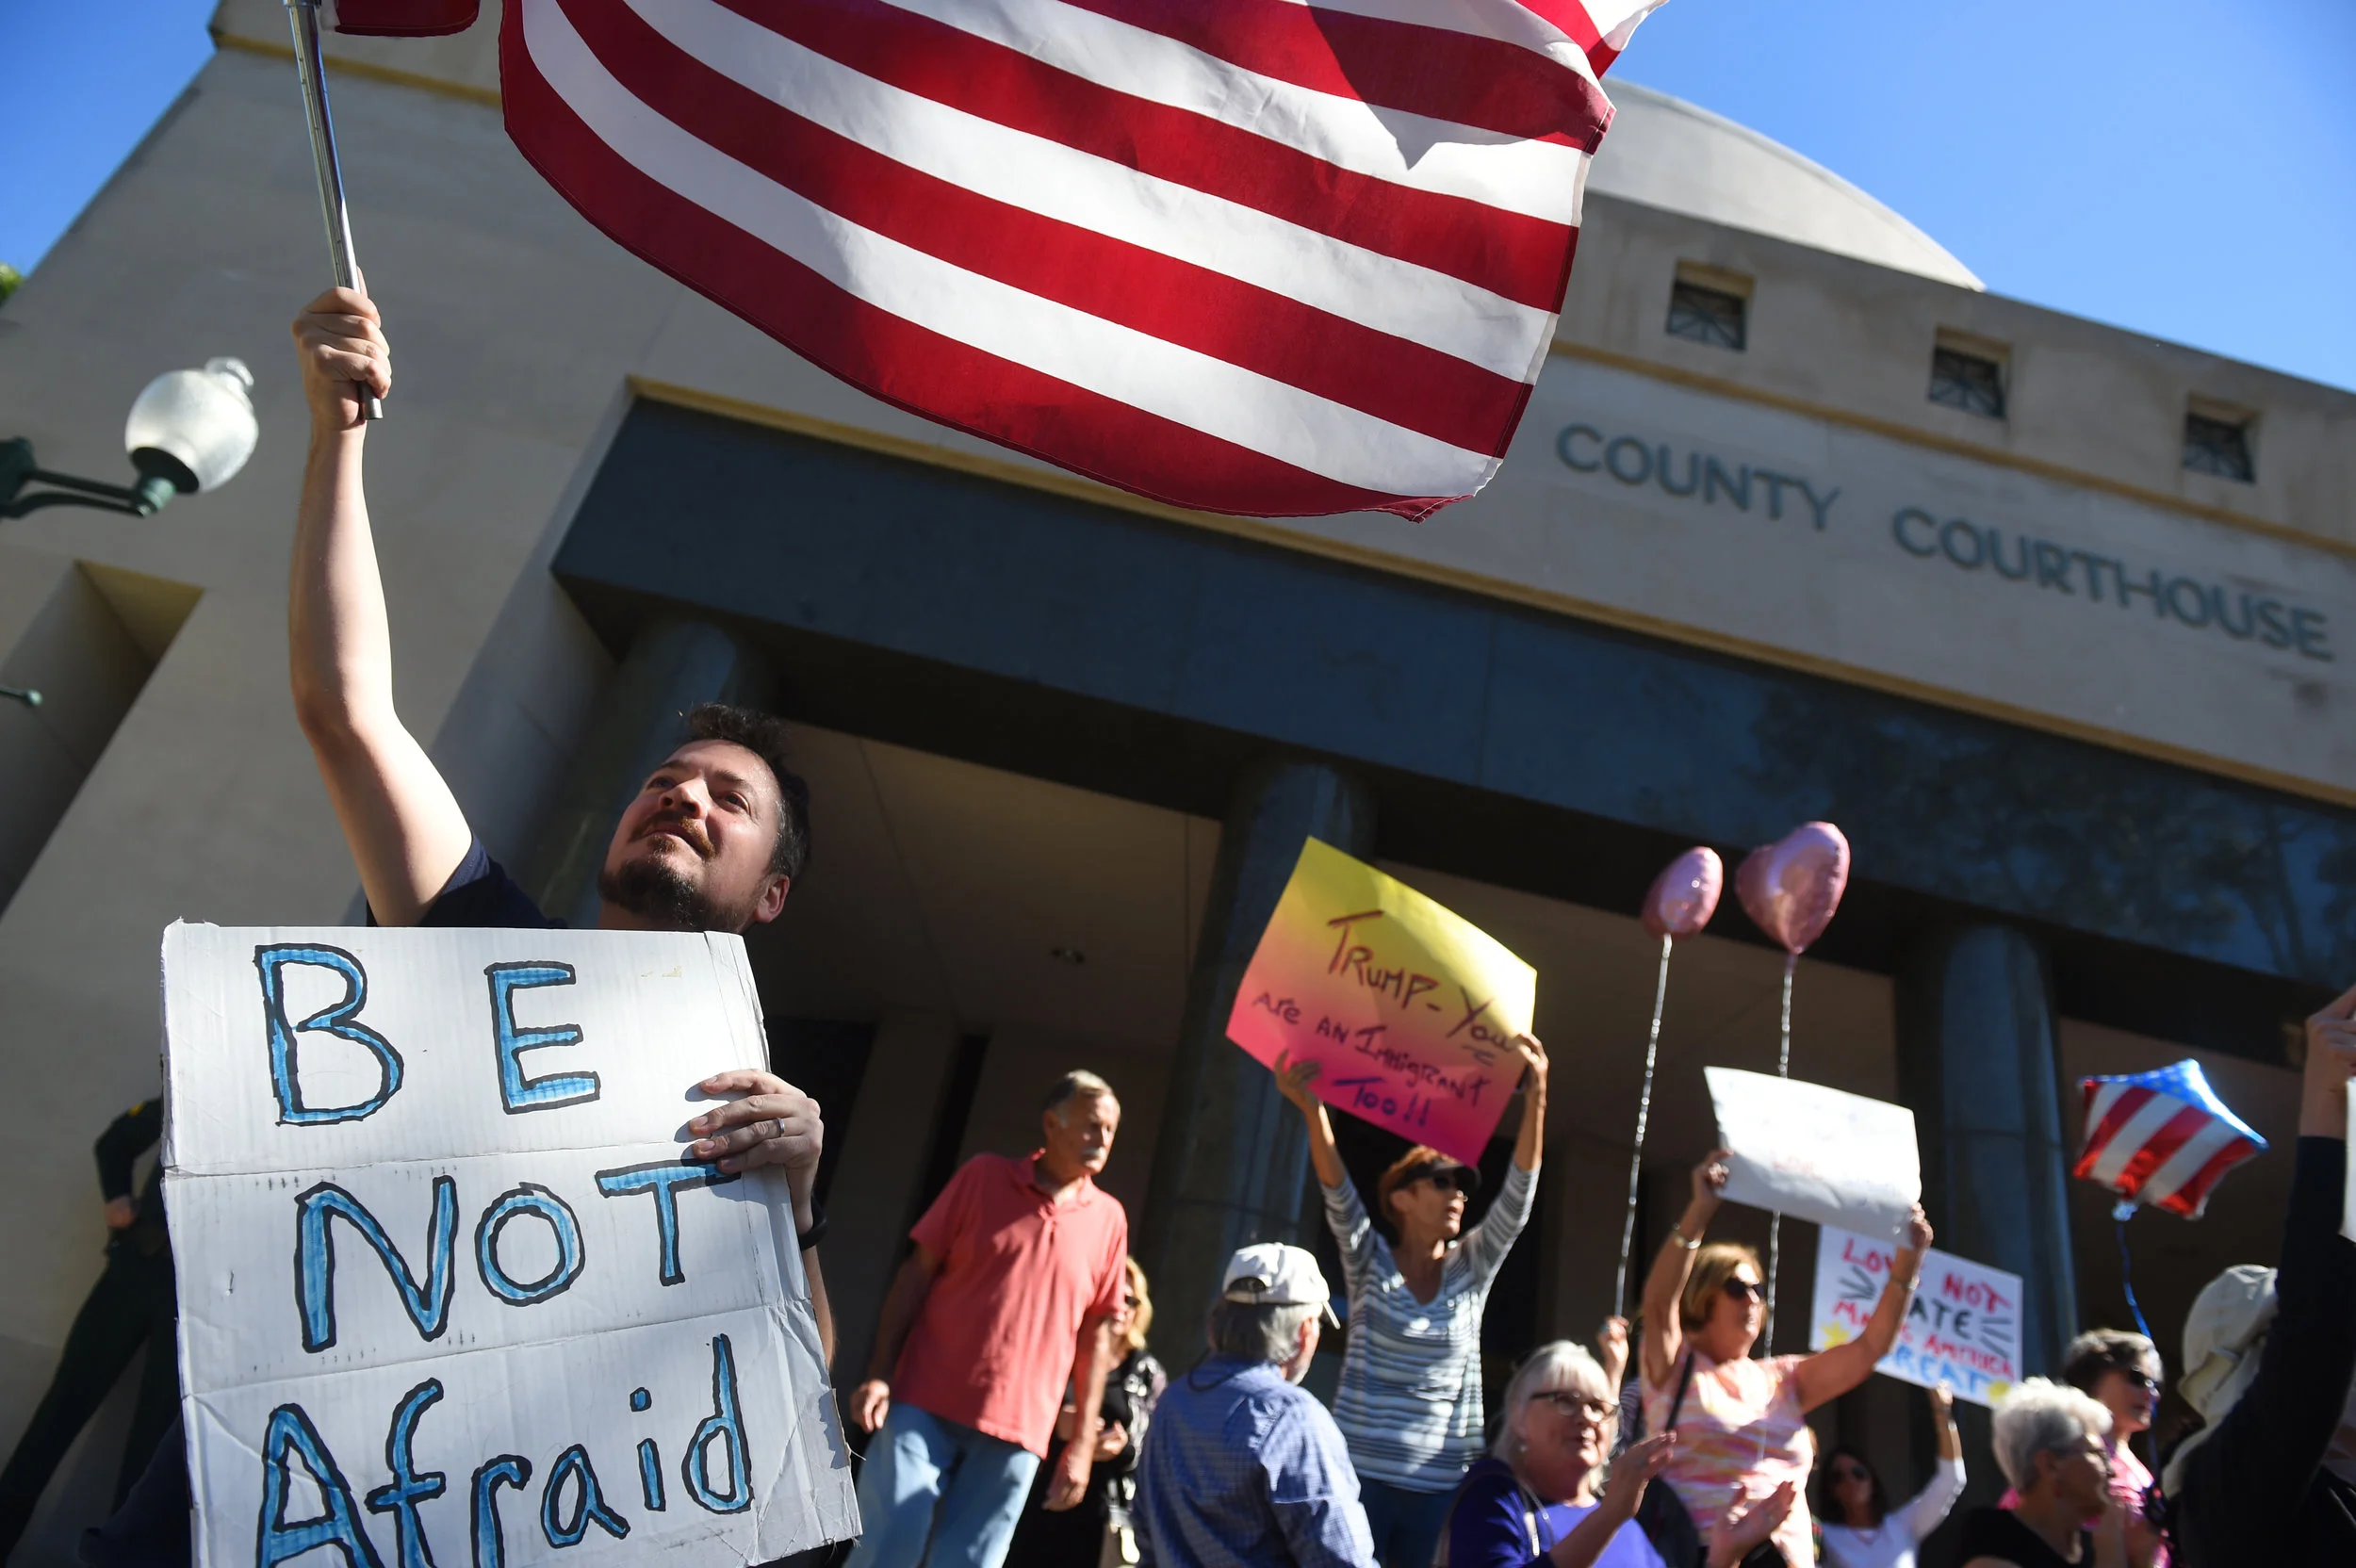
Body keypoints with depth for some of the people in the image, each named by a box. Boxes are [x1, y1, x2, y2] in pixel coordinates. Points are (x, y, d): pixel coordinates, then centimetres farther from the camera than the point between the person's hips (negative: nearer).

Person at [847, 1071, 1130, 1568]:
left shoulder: (1108, 1219, 5)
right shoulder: (985, 1176, 1)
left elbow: (1097, 1333, 7)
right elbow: (917, 1272, 2)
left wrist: (1082, 1444, 5)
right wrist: (879, 1374, -5)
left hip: (1016, 1432, 1)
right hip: (925, 1404, -1)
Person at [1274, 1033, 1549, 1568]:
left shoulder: (1472, 1269, 6)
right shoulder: (1370, 1262, 0)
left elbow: (1517, 1198, -6)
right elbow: (1338, 1195, -17)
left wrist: (1535, 1099, -18)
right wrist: (1312, 1109, -35)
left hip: (1441, 1483, 2)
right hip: (1361, 1471, -2)